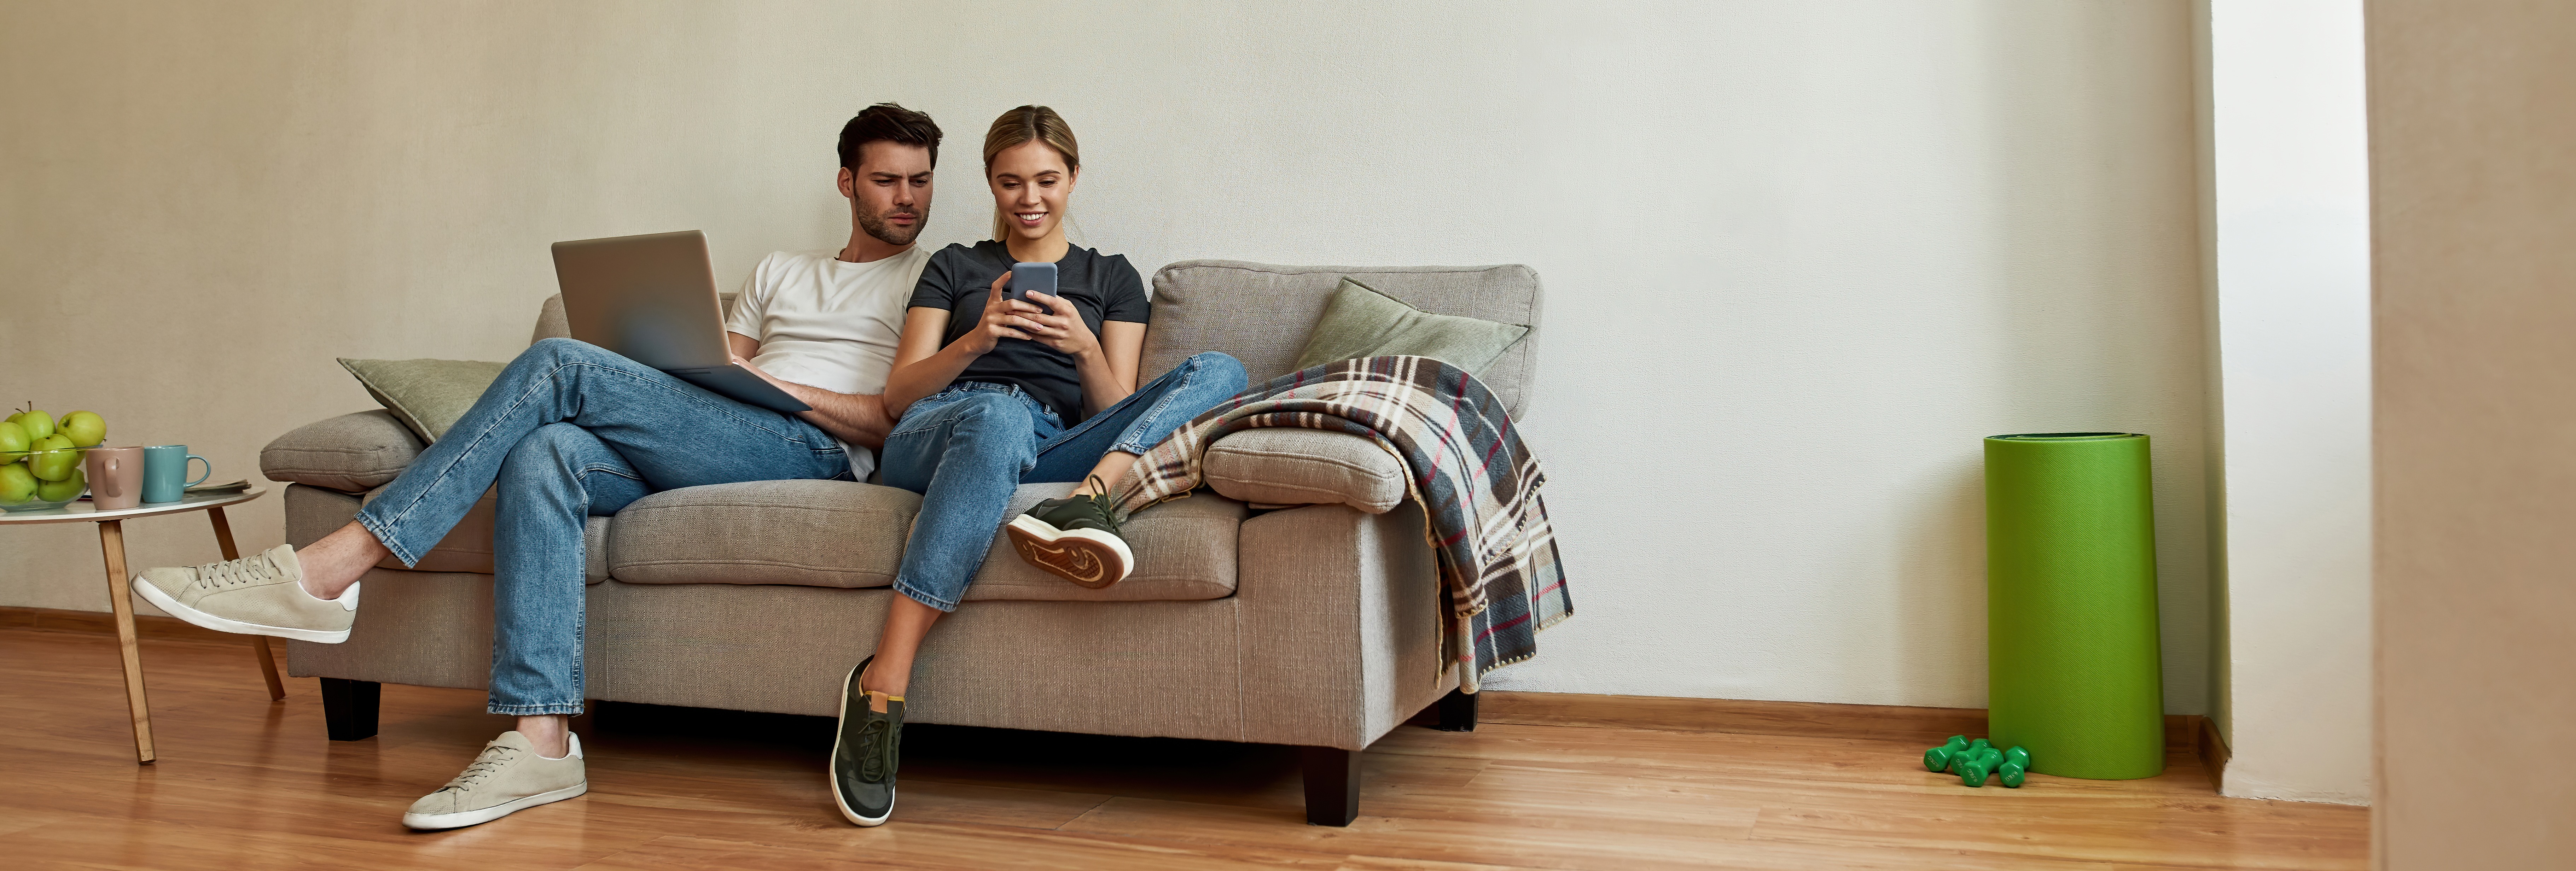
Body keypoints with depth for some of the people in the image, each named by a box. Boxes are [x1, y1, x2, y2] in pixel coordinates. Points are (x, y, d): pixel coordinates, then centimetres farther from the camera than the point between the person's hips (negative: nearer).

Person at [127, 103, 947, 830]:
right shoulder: (777, 273, 31)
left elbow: (908, 421, -1)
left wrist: (783, 388, -10)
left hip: (813, 448, -6)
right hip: (699, 453, 6)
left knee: (560, 364, -21)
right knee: (543, 455, -26)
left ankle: (328, 567, -23)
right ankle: (540, 741, -31)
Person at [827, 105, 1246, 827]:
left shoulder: (1112, 278, 25)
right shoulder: (953, 267, 24)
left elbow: (1116, 413, 14)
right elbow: (897, 399, 13)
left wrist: (1085, 348, -8)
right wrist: (976, 341, -5)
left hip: (1056, 451, 2)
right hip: (936, 437, -1)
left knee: (1217, 371, -18)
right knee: (1000, 413, -41)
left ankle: (1085, 499, -44)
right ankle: (882, 687, -45)